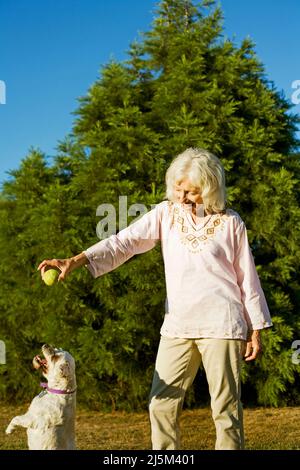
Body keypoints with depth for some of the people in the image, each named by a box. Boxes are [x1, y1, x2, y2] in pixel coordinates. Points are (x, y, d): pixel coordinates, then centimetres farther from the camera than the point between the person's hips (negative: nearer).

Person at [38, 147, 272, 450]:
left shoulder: (230, 222, 0)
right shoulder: (166, 213, 3)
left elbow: (247, 278, 5)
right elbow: (124, 242, -9)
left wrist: (255, 331, 5)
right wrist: (75, 261, -23)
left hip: (221, 325, -3)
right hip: (177, 324, 3)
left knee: (226, 407, 2)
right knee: (162, 405, 2)